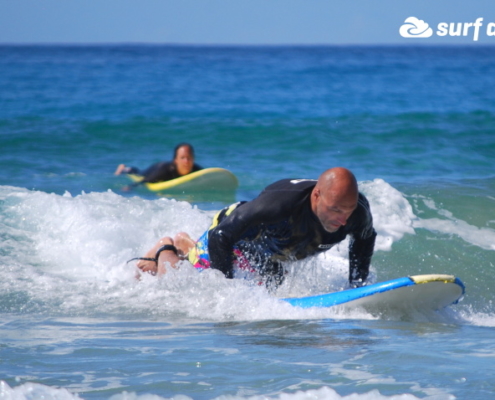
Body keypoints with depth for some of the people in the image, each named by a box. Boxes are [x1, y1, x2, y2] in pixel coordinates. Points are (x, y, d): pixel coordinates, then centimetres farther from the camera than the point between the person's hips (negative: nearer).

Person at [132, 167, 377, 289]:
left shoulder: (357, 210, -31)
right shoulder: (279, 203, -47)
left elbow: (364, 240, -3)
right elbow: (221, 236, -36)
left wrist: (357, 286, -11)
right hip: (236, 237, -6)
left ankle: (185, 245, 46)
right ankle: (166, 251, 32)